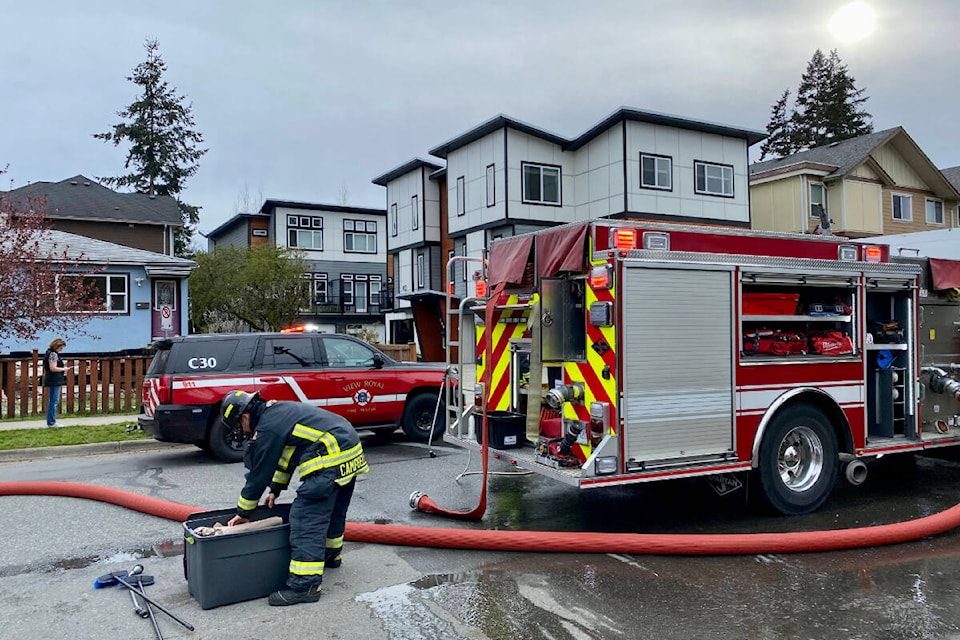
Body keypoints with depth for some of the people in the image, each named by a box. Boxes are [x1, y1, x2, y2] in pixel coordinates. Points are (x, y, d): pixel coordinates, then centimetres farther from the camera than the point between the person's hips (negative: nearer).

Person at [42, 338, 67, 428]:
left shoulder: (49, 352, 15)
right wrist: (63, 369, -11)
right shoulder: (53, 354, -16)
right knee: (54, 401, -6)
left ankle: (51, 422, 21)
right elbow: (53, 368, -25)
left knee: (52, 401, 15)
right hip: (54, 381, -11)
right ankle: (51, 422, -3)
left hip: (53, 381, 11)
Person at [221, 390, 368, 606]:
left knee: (306, 519, -9)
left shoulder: (267, 428, -10)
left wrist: (243, 512, 10)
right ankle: (331, 555, 46)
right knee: (333, 510, 27)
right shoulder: (278, 410, 20)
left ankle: (306, 584, -11)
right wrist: (275, 490, 34)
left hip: (330, 462, -11)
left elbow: (258, 474, -2)